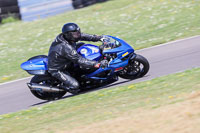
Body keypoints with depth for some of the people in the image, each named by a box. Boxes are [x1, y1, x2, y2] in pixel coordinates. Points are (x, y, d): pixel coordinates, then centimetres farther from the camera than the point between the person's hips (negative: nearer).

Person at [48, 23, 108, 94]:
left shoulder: (65, 36, -13)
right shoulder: (66, 48, -38)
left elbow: (82, 36, 1)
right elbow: (80, 61, -35)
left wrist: (98, 38, -4)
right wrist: (98, 64, -37)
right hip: (57, 70, -9)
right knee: (75, 85, -23)